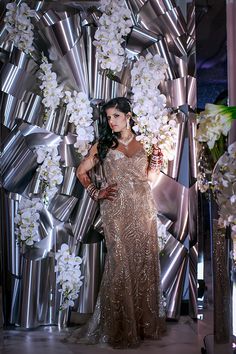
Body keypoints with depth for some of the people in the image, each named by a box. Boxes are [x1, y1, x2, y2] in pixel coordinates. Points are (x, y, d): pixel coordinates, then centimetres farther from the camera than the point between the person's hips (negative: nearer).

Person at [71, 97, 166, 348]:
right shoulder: (104, 144, 6)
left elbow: (148, 176, 12)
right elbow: (81, 171, 11)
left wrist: (157, 154, -2)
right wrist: (96, 193, 1)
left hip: (143, 208, 2)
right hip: (117, 210, -2)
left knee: (145, 261, 4)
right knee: (121, 262, -4)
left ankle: (146, 321, 17)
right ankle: (121, 327, 8)